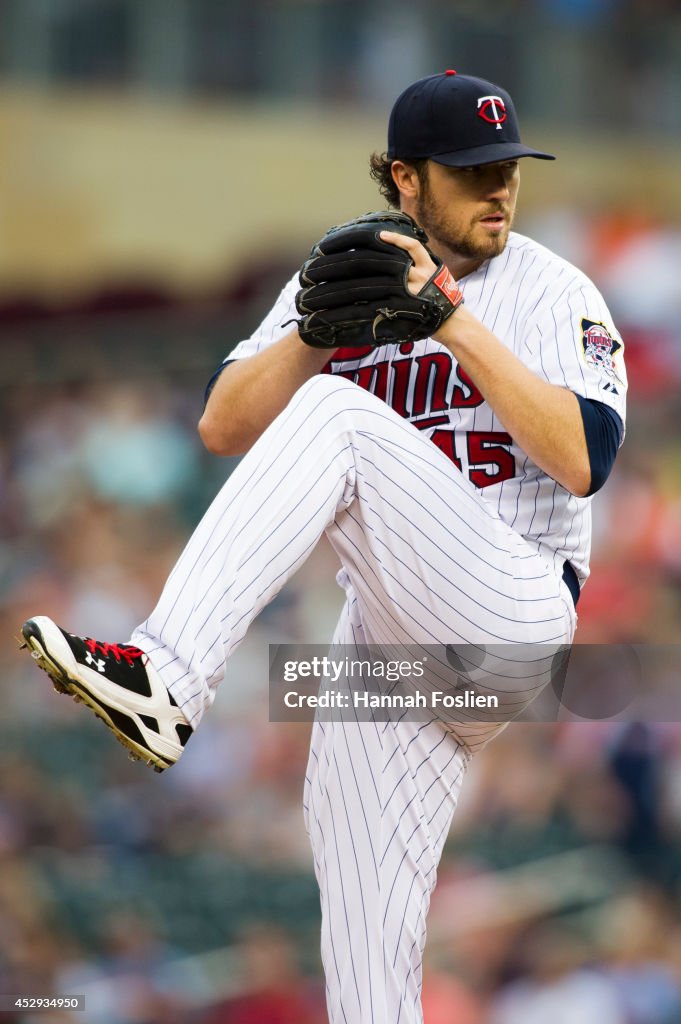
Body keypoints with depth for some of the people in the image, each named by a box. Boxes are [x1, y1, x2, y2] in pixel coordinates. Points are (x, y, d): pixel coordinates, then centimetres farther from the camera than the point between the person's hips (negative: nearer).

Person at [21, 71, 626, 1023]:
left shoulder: (556, 293, -1)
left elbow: (582, 461, -17)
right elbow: (224, 427, 2)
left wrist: (450, 319, -20)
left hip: (517, 615, -5)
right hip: (389, 638, 5)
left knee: (336, 417, -25)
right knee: (366, 941, -1)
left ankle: (164, 677, -36)